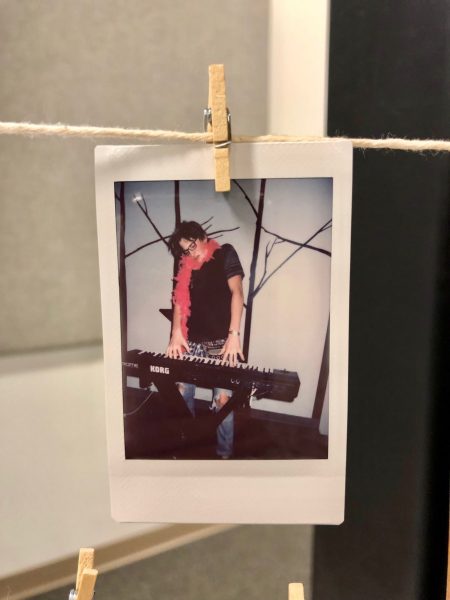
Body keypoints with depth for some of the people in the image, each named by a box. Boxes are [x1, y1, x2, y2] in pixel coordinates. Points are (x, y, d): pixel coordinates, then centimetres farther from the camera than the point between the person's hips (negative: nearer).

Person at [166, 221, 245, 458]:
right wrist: (176, 334, -11)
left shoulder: (225, 254, 0)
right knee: (182, 392, 4)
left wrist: (234, 335, -21)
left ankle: (224, 452, 9)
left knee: (222, 399, -5)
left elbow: (236, 292, -10)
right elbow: (180, 300, 6)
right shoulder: (186, 266, 12)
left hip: (221, 342, -4)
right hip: (192, 341, 4)